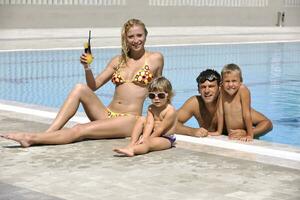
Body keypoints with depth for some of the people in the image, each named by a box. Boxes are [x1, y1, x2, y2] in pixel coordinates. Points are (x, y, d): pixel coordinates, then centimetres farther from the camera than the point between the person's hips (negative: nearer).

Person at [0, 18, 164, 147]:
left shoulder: (155, 59, 2)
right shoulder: (118, 61, 14)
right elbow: (94, 85, 11)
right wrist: (87, 68, -8)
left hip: (130, 120, -5)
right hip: (107, 114, 5)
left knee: (79, 131, -27)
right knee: (80, 88, -23)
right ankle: (48, 133, -28)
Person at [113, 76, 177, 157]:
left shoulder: (170, 111, -18)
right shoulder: (151, 108, 5)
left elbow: (160, 129, -20)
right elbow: (149, 124, -10)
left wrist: (146, 139, -20)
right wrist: (144, 137, -27)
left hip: (166, 139, -8)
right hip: (153, 135, 8)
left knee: (148, 142, -35)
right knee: (142, 119, -7)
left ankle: (131, 150, -64)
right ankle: (132, 143, -20)